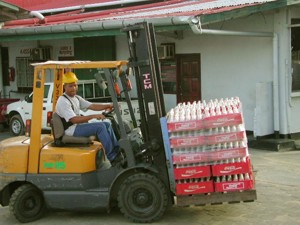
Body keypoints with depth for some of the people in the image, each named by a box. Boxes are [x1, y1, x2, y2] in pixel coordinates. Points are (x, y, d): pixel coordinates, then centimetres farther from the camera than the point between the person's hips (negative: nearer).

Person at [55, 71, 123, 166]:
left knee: (107, 124, 2)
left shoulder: (76, 98, 15)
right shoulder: (63, 101, -15)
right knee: (100, 126, -23)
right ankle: (112, 157, -22)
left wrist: (108, 106, -7)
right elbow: (74, 119, -25)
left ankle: (117, 151, 0)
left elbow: (92, 106, 7)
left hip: (79, 125, 9)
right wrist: (93, 116, -31)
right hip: (71, 130, -9)